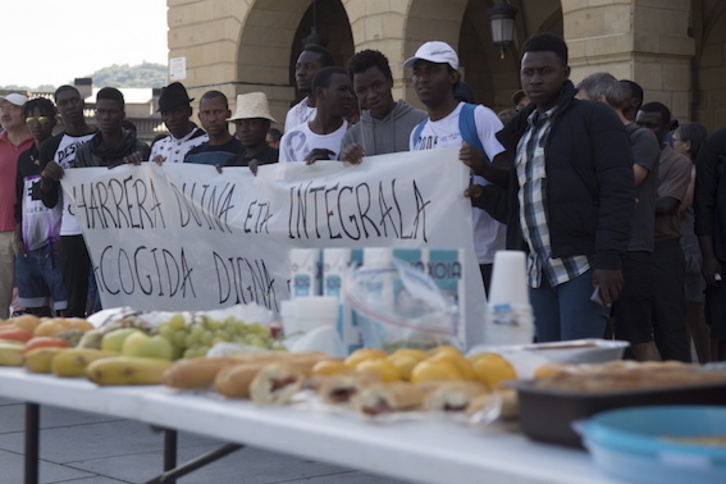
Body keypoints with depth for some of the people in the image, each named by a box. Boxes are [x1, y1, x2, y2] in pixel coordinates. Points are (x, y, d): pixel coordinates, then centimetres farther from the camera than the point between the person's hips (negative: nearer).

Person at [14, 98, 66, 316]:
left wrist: (62, 238, -12)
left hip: (55, 246, -6)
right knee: (37, 311, 9)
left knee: (64, 309, -8)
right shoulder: (24, 158, 17)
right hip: (28, 245, 6)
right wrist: (18, 237, 10)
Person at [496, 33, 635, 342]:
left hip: (582, 266, -7)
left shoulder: (594, 117, -1)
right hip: (536, 270, 7)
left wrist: (608, 258, -18)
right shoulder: (520, 127, 20)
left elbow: (618, 190, -10)